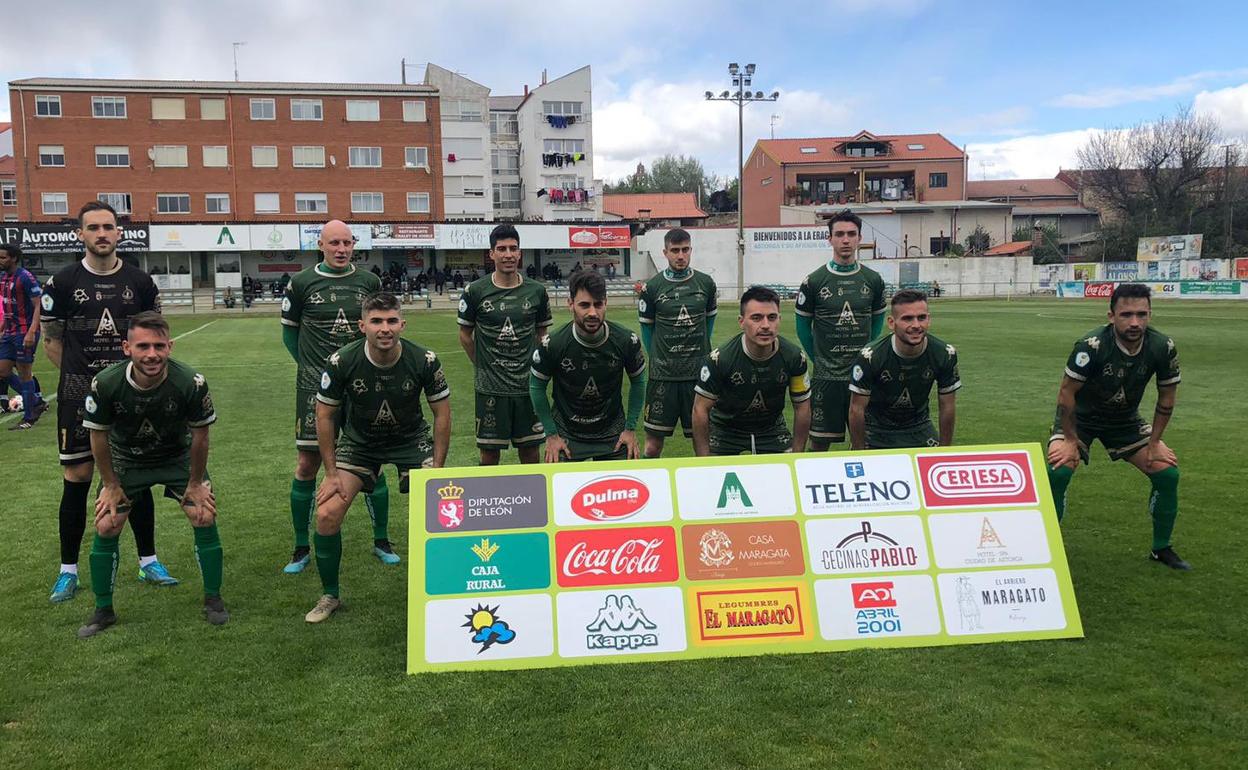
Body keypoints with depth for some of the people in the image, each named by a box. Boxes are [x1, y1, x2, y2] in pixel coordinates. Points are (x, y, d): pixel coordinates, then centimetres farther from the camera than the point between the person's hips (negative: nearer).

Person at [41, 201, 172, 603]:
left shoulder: (139, 282, 3)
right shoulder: (62, 282, -2)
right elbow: (51, 342, 5)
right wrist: (84, 375, 0)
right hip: (79, 397, -1)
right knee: (77, 478, 2)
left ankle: (149, 562, 18)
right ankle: (68, 570, 16)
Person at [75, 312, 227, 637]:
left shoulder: (191, 382, -32)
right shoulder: (105, 384, -29)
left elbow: (200, 435, -15)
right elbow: (98, 436, -11)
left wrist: (195, 483, -7)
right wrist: (111, 485, -4)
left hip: (179, 456, -1)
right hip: (125, 460, 1)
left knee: (205, 518, -11)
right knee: (105, 527, -4)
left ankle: (213, 599, 10)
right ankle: (103, 611, 16)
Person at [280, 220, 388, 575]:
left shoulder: (369, 282, 5)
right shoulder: (302, 283, 0)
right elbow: (289, 330, 9)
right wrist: (309, 364, 2)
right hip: (315, 386, -1)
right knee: (308, 464, 1)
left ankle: (381, 541, 21)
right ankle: (301, 548, 16)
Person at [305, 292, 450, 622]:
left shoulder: (425, 360, -23)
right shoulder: (341, 362, -23)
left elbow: (442, 413, -10)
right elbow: (324, 415, -9)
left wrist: (437, 471, -11)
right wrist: (332, 474, -9)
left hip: (412, 439, 0)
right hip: (358, 440, 1)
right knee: (327, 514, -12)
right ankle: (329, 595, 12)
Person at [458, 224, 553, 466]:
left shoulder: (536, 291, 1)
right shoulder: (475, 291, -4)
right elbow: (465, 336, 7)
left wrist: (533, 367, 9)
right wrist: (484, 367, 8)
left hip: (528, 385, 2)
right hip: (490, 389, -2)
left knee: (530, 452, 9)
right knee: (490, 454, 5)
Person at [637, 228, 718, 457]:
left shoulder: (706, 283, 4)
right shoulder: (652, 287, -2)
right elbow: (646, 327, 8)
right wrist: (657, 358, 6)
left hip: (699, 371, 2)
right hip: (663, 374, -2)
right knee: (653, 444, 0)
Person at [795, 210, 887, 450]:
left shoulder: (873, 280, 5)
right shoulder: (814, 281, -3)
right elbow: (803, 327, 6)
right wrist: (819, 359, 7)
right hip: (826, 376, -2)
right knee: (819, 441, 1)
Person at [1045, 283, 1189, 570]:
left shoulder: (1163, 347, -19)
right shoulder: (1092, 345, -32)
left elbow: (1166, 398, -4)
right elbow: (1066, 393, -23)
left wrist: (1154, 442, -4)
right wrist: (1071, 439, -17)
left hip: (1126, 420, 4)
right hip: (1080, 418, -4)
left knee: (1168, 473, -5)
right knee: (1058, 471, -25)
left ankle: (1162, 549, 17)